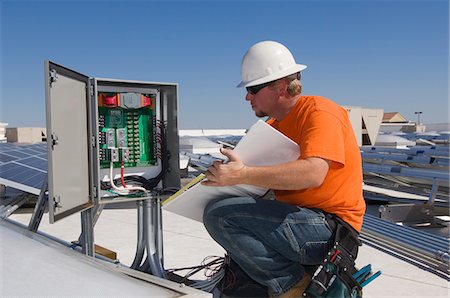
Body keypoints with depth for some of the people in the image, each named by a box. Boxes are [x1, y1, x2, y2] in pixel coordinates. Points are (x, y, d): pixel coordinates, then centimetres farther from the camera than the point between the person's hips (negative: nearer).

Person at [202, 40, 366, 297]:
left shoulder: (320, 112, -13)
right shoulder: (274, 126, 15)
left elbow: (312, 174, -31)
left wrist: (242, 175, -34)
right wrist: (225, 174, -1)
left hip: (328, 230, -10)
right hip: (300, 220, 10)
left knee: (219, 214, -23)